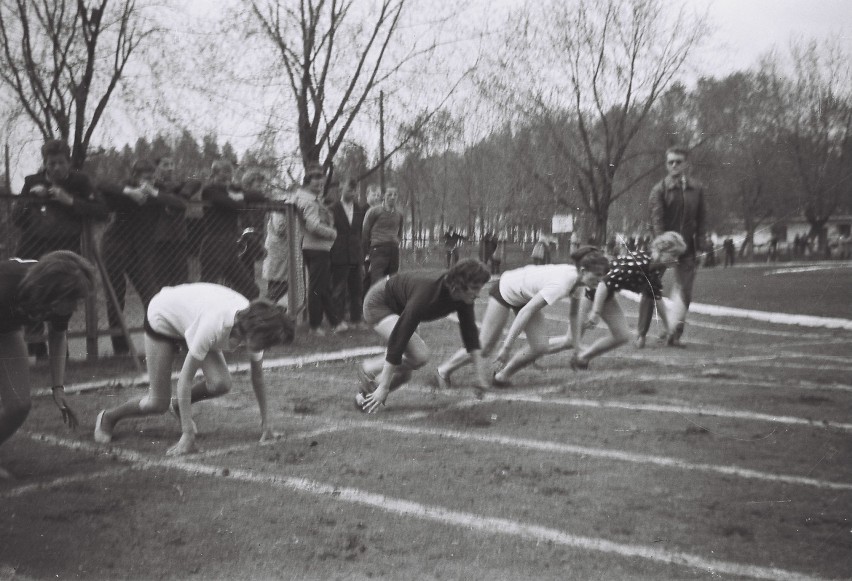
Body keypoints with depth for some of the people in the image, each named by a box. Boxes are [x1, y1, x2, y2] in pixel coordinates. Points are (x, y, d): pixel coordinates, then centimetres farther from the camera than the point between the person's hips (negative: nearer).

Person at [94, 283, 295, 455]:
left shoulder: (253, 326, -25)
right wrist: (187, 434, -35)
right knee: (158, 403, -5)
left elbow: (258, 377, -9)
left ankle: (178, 405, 14)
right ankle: (108, 417, 24)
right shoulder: (214, 325, -43)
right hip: (161, 317, -5)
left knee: (221, 383, -17)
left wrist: (265, 423, -8)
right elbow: (185, 378, -36)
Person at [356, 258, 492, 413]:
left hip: (399, 307, 8)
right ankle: (368, 370, -5)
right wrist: (384, 387, -36)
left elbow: (469, 331, -7)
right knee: (419, 356, -25)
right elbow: (398, 338, -39)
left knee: (404, 373, 6)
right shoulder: (427, 295, -41)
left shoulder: (464, 297, -20)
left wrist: (481, 372, -10)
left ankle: (365, 393, 29)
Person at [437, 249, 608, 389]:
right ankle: (443, 371, 20)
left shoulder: (578, 280, -14)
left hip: (527, 295, 8)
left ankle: (502, 376, 15)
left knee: (541, 347, -6)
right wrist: (507, 346, -38)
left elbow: (574, 311, 5)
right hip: (506, 290, -8)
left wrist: (573, 339, 3)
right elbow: (526, 311, -39)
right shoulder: (562, 283, -38)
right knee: (484, 348, -2)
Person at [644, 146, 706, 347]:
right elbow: (657, 220, -14)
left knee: (683, 290, 1)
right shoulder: (659, 189, -6)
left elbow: (700, 220, 9)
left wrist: (699, 246, 1)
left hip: (686, 247, 3)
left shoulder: (697, 189, 5)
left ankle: (674, 334, 6)